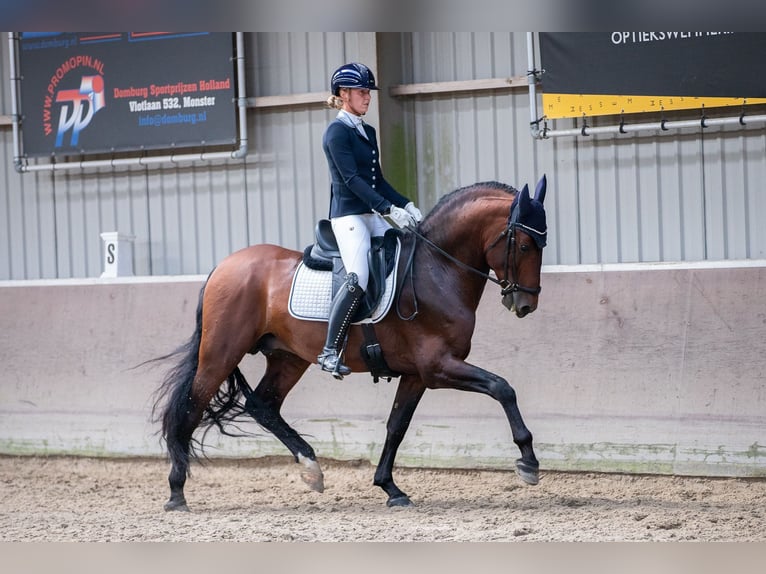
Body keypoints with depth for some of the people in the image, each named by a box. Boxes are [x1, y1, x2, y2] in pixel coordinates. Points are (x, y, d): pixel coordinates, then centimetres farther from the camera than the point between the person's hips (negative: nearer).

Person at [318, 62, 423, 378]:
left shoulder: (368, 132, 18)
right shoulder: (337, 132, -8)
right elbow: (351, 179, -17)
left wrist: (406, 205, 6)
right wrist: (389, 209, -23)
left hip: (373, 215, 9)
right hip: (348, 215, -9)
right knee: (358, 279, -24)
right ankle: (330, 352, -20)